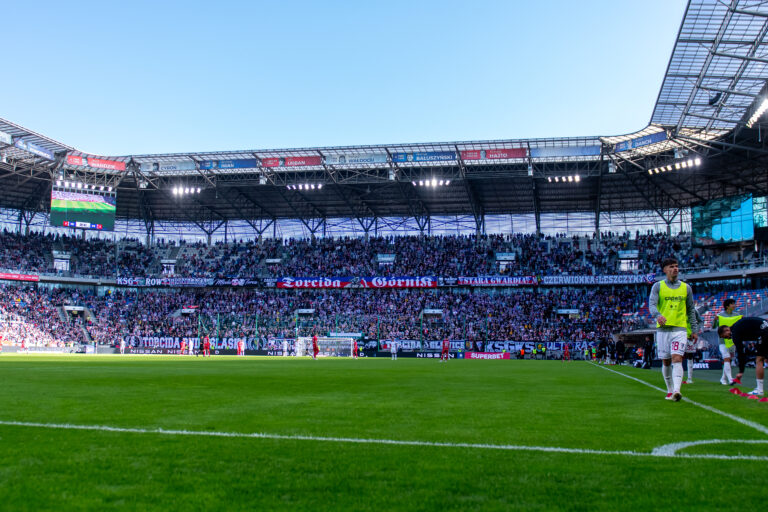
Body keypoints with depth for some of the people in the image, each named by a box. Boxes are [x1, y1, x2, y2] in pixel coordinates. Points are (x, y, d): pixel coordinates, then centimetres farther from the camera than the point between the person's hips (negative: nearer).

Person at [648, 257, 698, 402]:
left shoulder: (686, 287, 11)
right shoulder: (658, 286, 5)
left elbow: (690, 310, 17)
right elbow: (652, 304, -9)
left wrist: (694, 330, 13)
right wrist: (658, 315, -30)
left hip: (680, 329, 0)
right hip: (663, 329, 0)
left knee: (677, 359, -16)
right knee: (666, 362, 6)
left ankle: (676, 391, -27)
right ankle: (670, 390, 21)